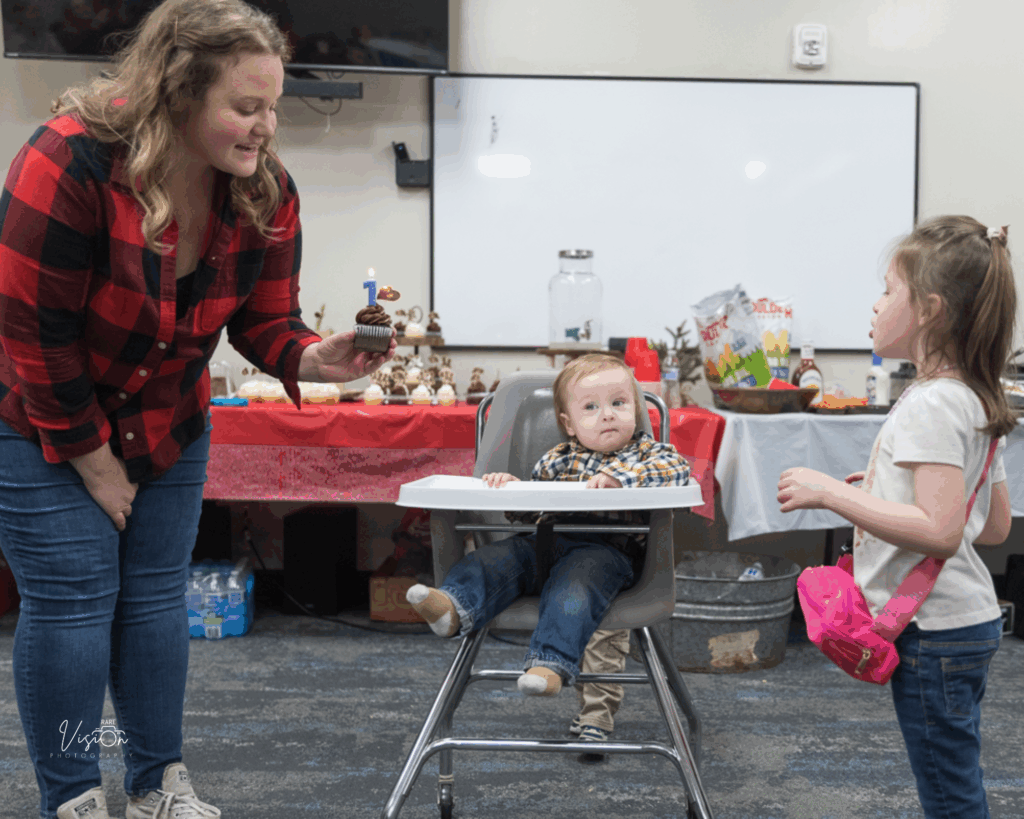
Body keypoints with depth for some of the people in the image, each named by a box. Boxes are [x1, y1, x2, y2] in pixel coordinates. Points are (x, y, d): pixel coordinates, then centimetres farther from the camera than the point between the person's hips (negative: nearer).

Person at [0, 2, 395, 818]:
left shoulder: (266, 191, -12)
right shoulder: (71, 161, -29)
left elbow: (264, 321, -6)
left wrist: (315, 358, -31)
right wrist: (91, 456, -16)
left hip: (168, 427, 6)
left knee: (156, 596, 9)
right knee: (71, 600, -5)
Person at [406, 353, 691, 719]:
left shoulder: (646, 451, 12)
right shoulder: (557, 459, 23)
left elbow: (678, 467, -10)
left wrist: (618, 475, -21)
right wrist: (509, 485, 9)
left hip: (606, 548, -5)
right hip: (543, 541, 5)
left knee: (572, 589, -35)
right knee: (491, 560, -19)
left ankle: (551, 663, -47)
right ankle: (454, 608, -42)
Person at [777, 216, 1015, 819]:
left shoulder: (932, 404, -19)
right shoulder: (975, 402, 11)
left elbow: (939, 531, -29)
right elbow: (996, 526, 16)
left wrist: (831, 494, -25)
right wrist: (882, 493, 19)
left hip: (937, 631, -10)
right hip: (967, 621, 10)